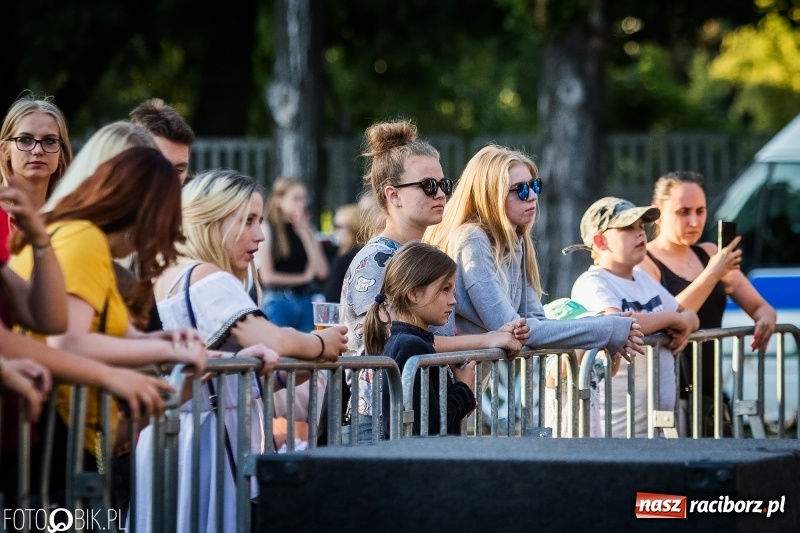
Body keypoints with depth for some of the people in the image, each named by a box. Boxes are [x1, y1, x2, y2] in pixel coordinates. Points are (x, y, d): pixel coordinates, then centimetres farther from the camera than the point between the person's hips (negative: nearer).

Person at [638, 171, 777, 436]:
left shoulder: (710, 254, 15)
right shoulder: (644, 263, -5)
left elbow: (759, 306, 18)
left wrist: (766, 318, -6)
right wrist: (712, 274, -22)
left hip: (711, 392, 6)